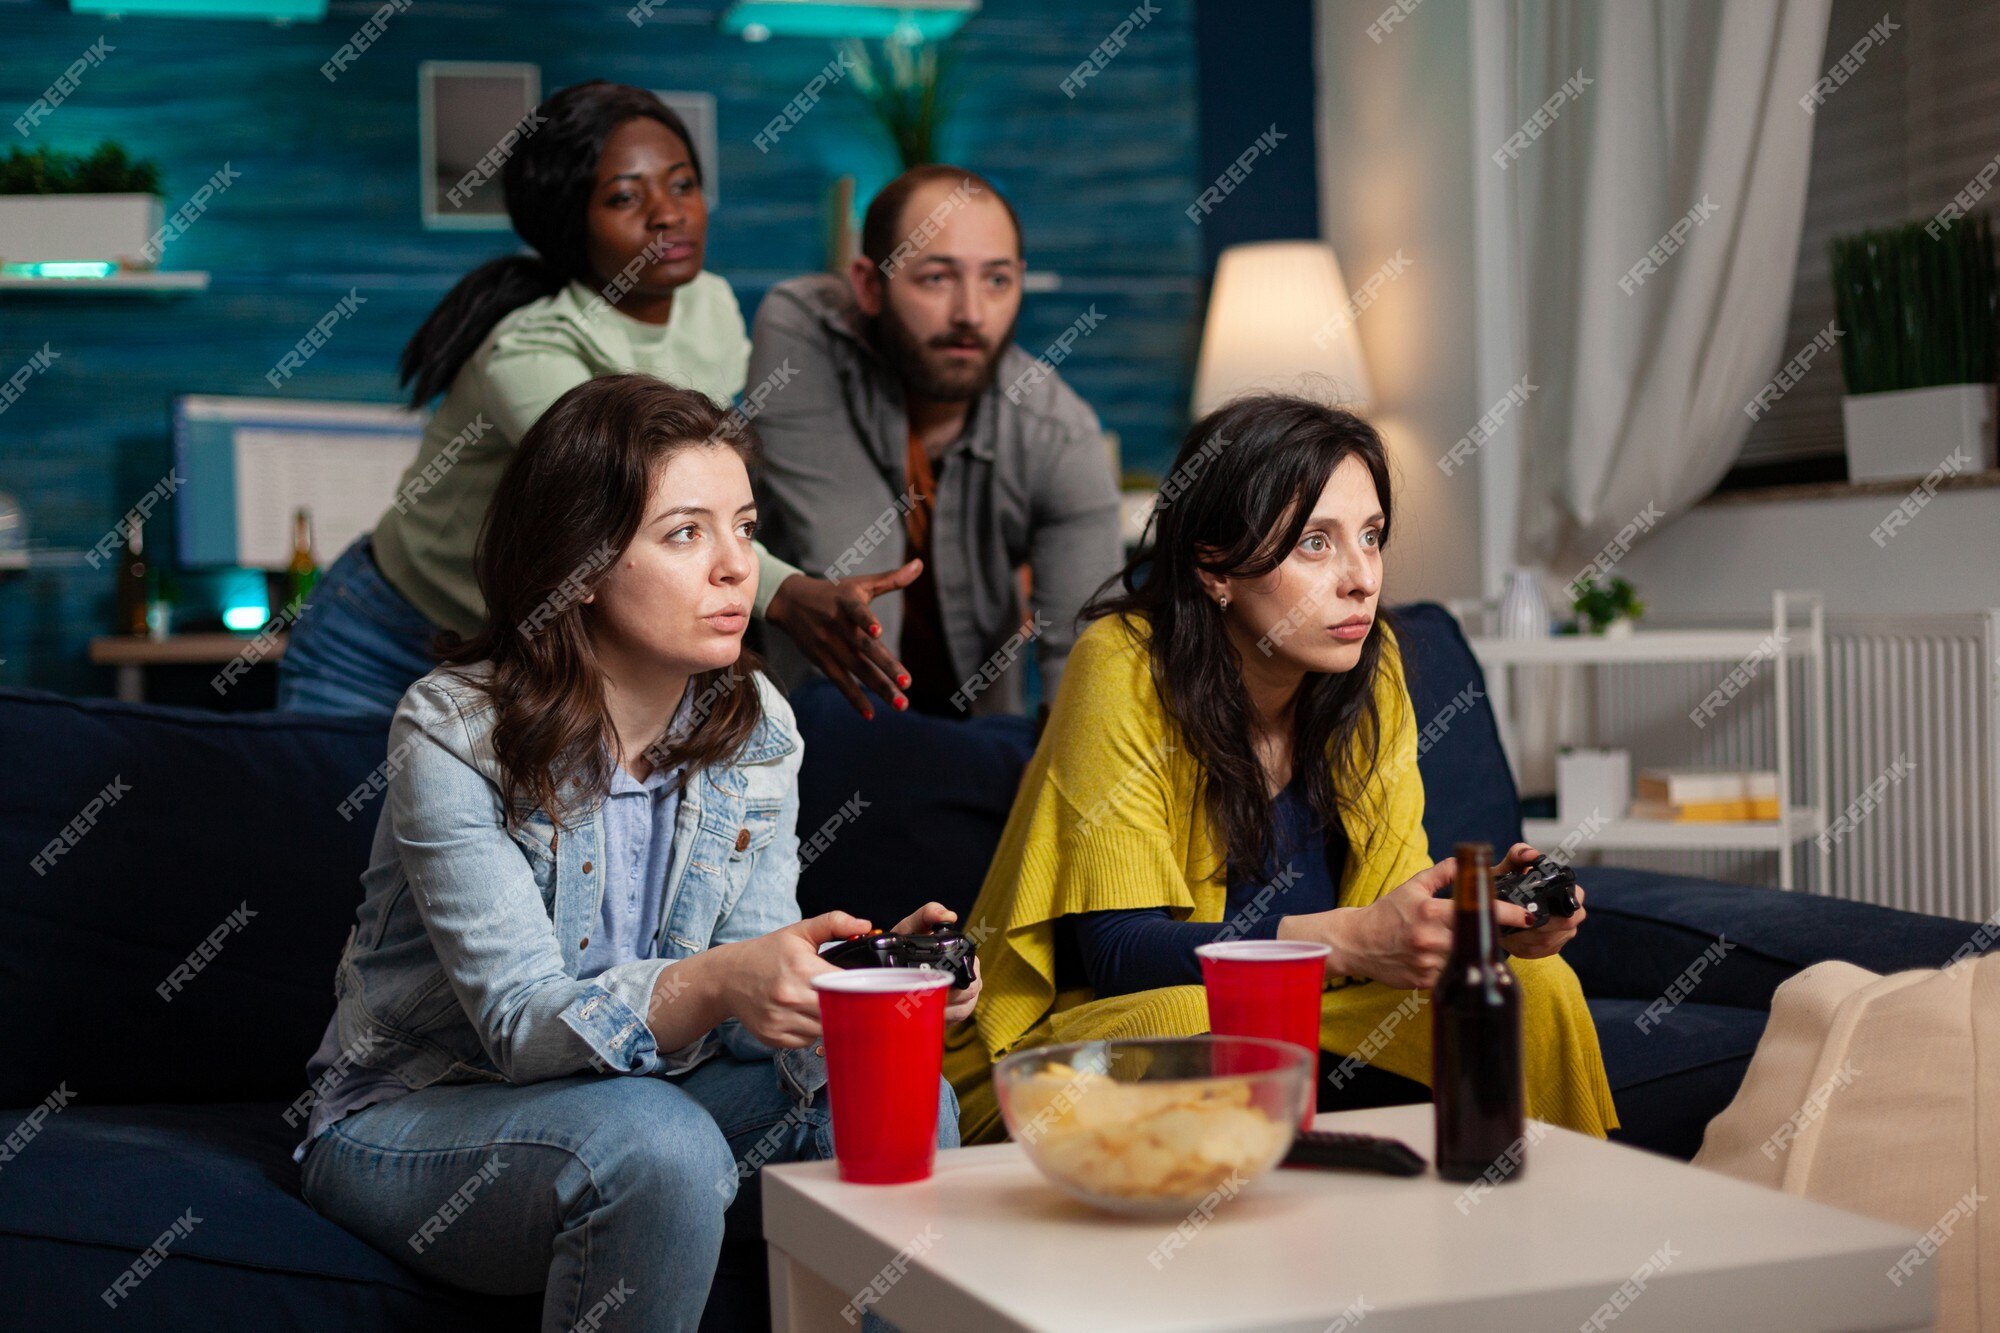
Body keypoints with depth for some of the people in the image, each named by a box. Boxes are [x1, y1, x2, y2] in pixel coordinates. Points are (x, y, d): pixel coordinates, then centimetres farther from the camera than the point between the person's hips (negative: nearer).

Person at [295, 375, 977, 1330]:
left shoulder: (756, 728, -2)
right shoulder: (452, 734, -19)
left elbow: (752, 1009, -6)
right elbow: (522, 1023, -25)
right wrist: (712, 984, -44)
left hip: (645, 1085, 5)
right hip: (412, 1123, -5)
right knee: (660, 1144, -35)